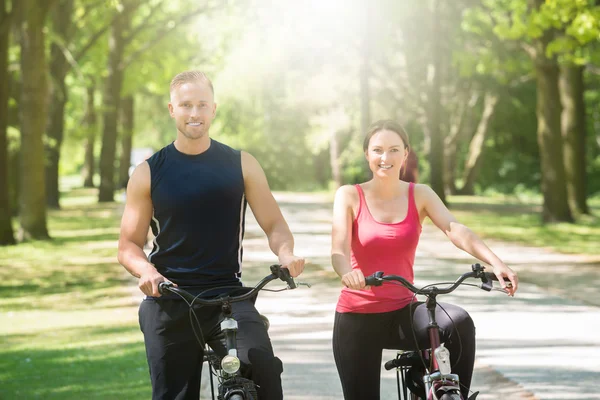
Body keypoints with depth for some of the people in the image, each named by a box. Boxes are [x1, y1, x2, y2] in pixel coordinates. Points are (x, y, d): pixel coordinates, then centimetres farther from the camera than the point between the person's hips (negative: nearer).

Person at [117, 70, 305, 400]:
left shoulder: (241, 165, 6)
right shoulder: (149, 173, 5)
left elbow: (274, 225, 8)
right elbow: (128, 245, 6)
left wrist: (285, 253, -15)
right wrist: (146, 270, -17)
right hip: (168, 303, 1)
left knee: (263, 368, -28)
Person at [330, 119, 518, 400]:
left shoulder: (420, 195, 2)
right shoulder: (349, 196, -3)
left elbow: (454, 230, -15)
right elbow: (339, 249, -17)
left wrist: (495, 263, -33)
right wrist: (347, 272, -42)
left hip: (402, 312, 1)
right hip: (357, 316, -1)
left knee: (460, 323, -27)